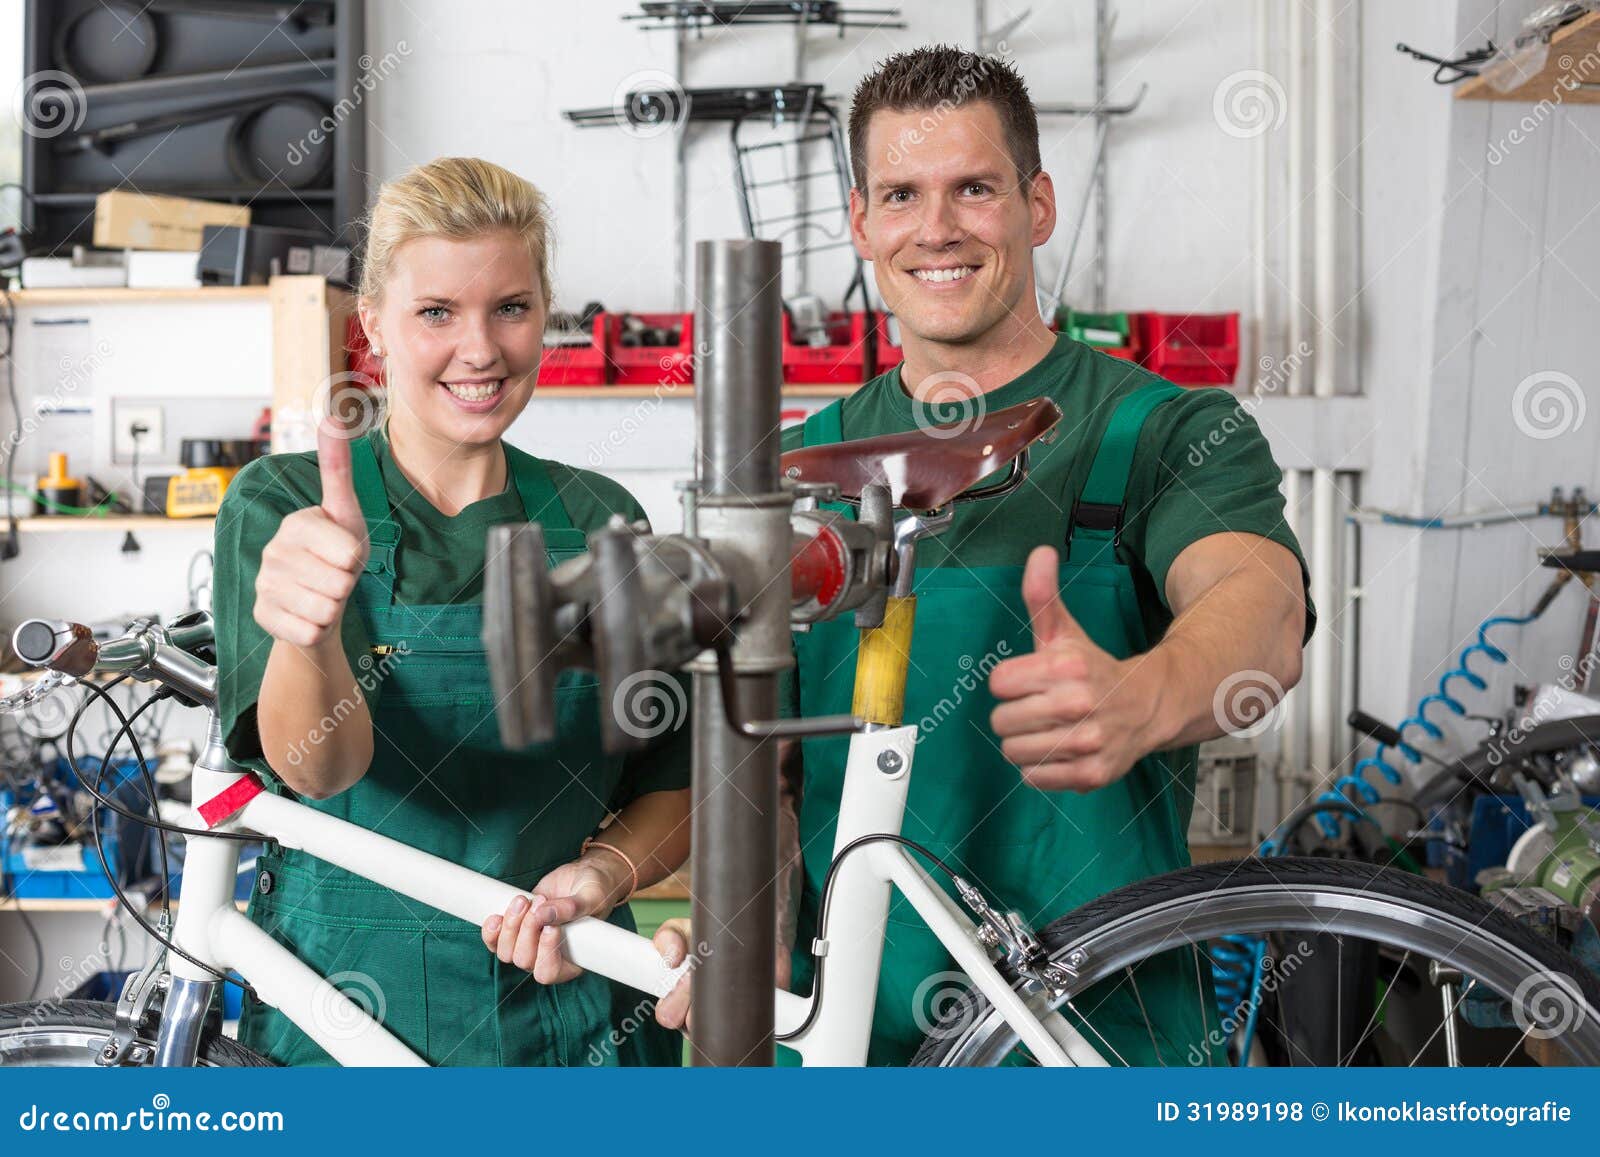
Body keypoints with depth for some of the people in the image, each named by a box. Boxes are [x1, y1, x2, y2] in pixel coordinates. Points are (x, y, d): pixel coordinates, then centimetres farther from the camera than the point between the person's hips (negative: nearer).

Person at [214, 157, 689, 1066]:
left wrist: (604, 872, -15)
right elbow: (314, 765, -24)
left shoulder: (599, 520, 0)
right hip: (340, 1021, -2)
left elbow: (677, 783, 5)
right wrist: (310, 632, -45)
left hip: (566, 1016, 2)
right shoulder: (280, 505, -8)